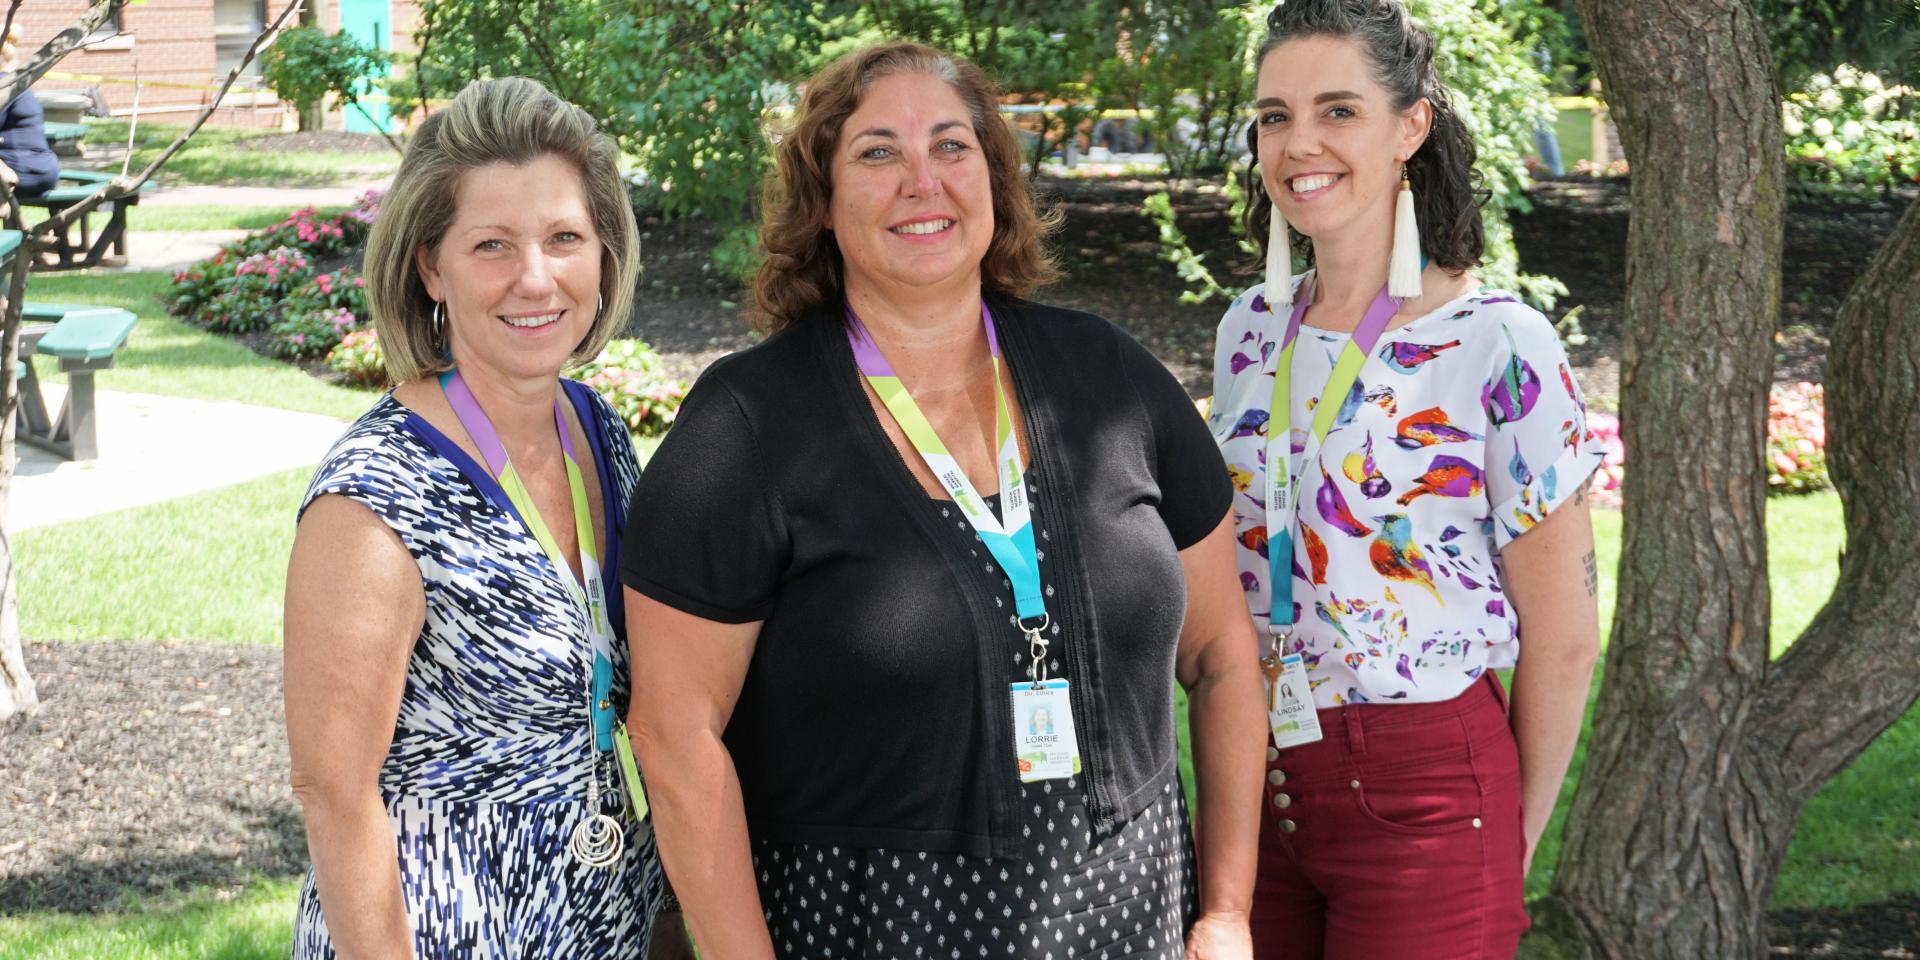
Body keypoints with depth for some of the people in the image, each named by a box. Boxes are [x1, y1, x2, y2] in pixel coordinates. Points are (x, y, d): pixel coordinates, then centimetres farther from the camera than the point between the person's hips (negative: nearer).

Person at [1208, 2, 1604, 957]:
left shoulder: (1500, 347, -13)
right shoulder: (1248, 331, 5)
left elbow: (1561, 640, -8)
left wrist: (1510, 841, 1)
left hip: (1424, 800, -5)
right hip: (1258, 783, 5)